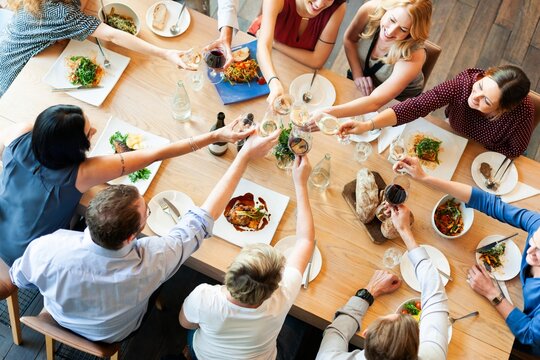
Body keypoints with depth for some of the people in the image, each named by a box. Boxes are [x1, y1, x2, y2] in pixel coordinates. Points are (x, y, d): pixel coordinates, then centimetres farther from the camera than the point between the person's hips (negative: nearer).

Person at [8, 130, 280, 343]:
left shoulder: (45, 250, -41)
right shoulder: (150, 263, -47)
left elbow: (20, 279, -16)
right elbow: (204, 218, -35)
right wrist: (245, 156, -31)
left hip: (60, 318, 2)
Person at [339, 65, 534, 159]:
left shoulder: (523, 112, -39)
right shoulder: (466, 82, -39)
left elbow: (514, 150, -19)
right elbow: (416, 106, -44)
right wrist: (367, 125, -52)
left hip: (486, 159, -1)